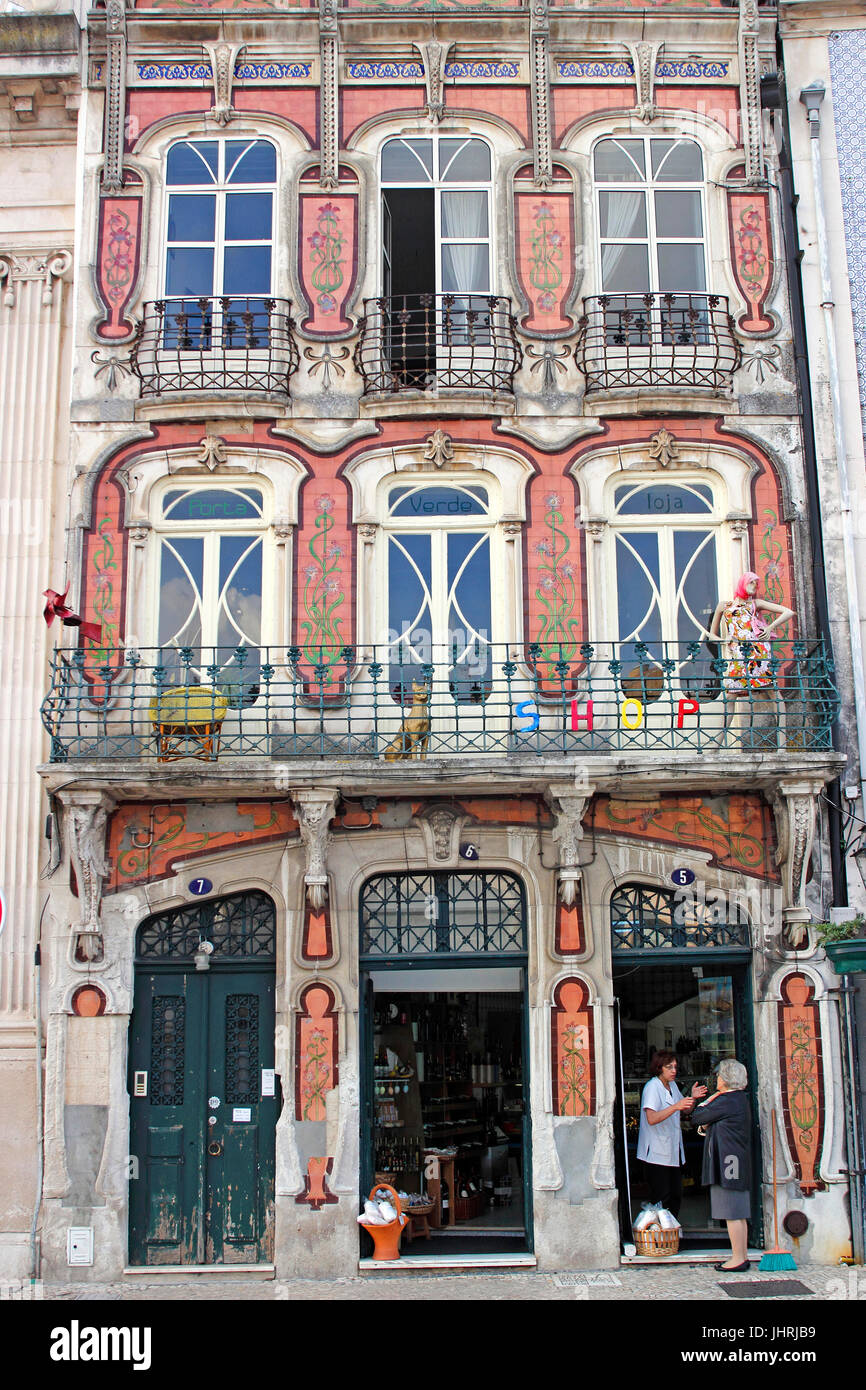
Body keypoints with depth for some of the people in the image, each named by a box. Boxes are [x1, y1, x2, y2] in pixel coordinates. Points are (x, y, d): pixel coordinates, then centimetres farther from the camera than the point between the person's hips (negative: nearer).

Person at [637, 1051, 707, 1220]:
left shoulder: (672, 1085, 12)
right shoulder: (652, 1087, -14)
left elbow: (685, 1110, 23)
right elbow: (652, 1118, -27)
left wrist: (693, 1098, 3)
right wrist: (676, 1106, -36)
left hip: (673, 1152, 8)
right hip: (657, 1153, -8)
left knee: (675, 1196, 10)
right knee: (661, 1199, -6)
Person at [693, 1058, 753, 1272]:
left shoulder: (727, 1101, -17)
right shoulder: (740, 1098, 14)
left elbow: (699, 1115, -9)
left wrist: (714, 1095, 0)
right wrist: (706, 1127, 5)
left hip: (727, 1160, -10)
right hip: (738, 1161, 10)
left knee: (732, 1213, -6)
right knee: (738, 1212, 13)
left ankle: (738, 1259, -3)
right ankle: (742, 1255, 17)